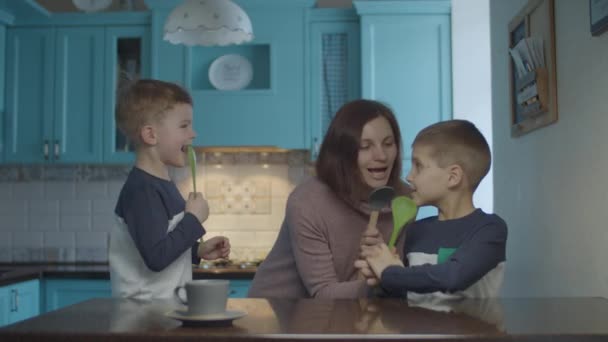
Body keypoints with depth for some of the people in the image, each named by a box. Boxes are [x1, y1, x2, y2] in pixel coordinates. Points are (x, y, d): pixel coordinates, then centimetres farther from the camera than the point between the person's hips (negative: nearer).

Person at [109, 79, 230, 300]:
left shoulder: (162, 185, 11)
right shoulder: (142, 190, -18)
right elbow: (156, 257, -25)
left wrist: (198, 250, 8)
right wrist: (193, 219, -16)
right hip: (146, 311, -9)